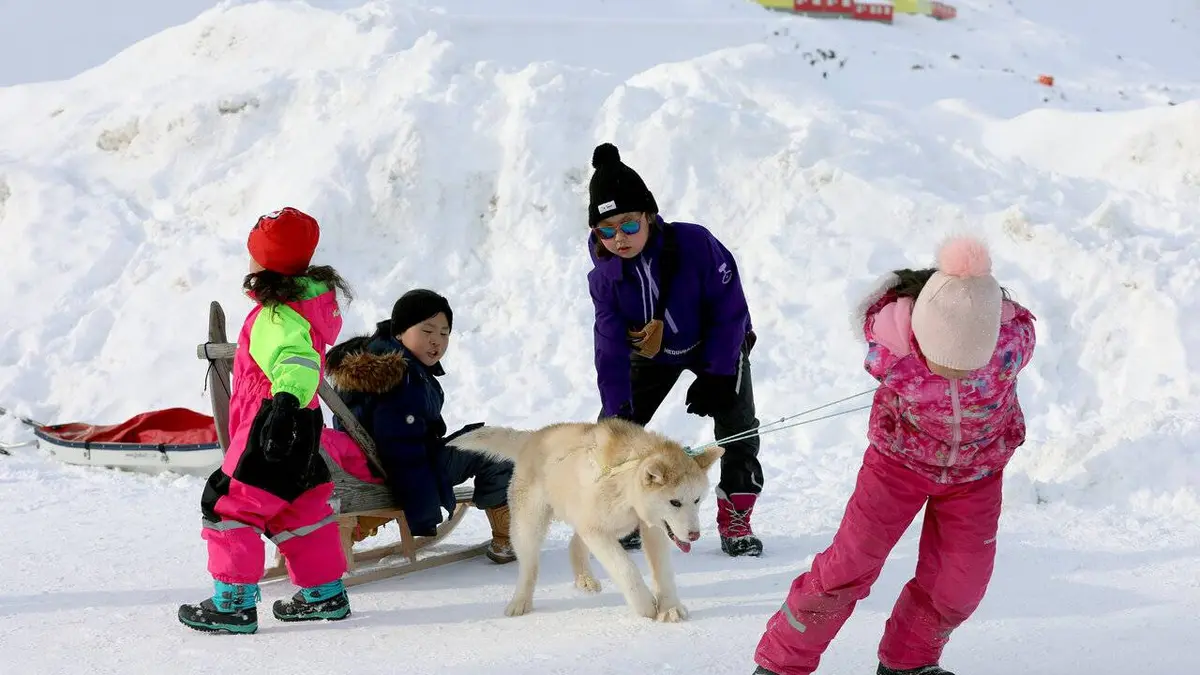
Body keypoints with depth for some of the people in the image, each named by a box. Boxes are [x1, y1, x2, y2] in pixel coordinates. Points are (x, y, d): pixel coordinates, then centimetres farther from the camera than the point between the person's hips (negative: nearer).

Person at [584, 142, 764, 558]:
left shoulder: (695, 244, -36)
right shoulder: (604, 276, -26)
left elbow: (730, 310, -26)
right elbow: (611, 349, -23)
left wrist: (716, 376, -25)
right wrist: (618, 411, -30)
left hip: (718, 347, -3)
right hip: (652, 351, 3)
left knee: (737, 429, -12)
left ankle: (735, 522, 2)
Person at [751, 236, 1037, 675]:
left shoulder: (1014, 339, -31)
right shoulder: (887, 341, -34)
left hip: (977, 469, 2)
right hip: (901, 456, -2)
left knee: (958, 583, 0)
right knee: (851, 563, -6)